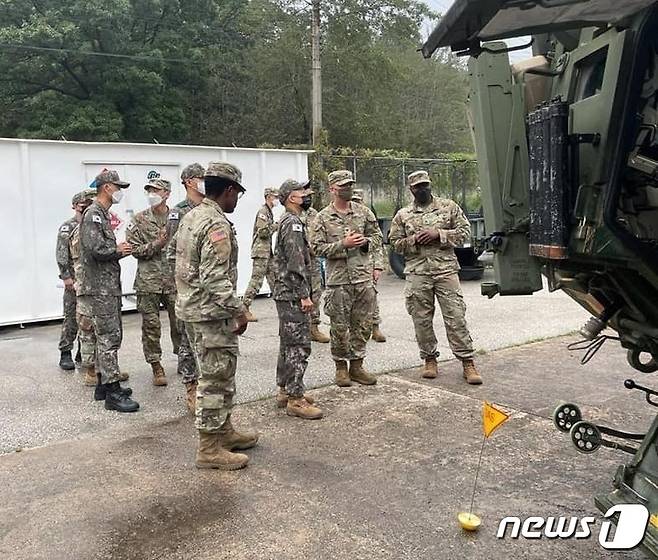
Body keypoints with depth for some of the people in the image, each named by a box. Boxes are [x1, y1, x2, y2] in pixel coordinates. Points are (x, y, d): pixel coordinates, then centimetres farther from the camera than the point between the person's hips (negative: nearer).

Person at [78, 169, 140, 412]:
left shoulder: (103, 215, 18)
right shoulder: (93, 215, -13)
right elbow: (95, 249, -25)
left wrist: (118, 249, 6)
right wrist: (118, 250, -9)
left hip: (109, 287, 10)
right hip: (99, 288, -10)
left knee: (109, 336, 15)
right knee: (109, 337, -9)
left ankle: (103, 384, 24)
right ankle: (112, 392, -6)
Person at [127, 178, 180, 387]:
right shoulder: (139, 220, 3)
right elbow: (133, 249, -2)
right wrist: (156, 244, -14)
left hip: (175, 280, 1)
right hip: (148, 282, -1)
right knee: (151, 325, 3)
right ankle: (156, 366, 14)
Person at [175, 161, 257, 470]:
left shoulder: (190, 218, 13)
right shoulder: (217, 225, -19)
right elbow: (215, 279, -26)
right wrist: (238, 311, -18)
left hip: (191, 308, 10)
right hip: (211, 313, -10)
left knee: (220, 375, 19)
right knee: (216, 379, -1)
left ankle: (224, 431, 31)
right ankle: (209, 448, 8)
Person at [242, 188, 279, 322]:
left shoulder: (269, 212, 18)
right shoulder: (263, 212, -12)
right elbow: (263, 232, -21)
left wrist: (275, 226, 7)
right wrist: (275, 226, -10)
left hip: (268, 252, 10)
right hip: (261, 251, -10)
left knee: (274, 278, 13)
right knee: (256, 281, -10)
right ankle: (244, 308, -8)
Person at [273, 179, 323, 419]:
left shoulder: (287, 221, 19)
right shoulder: (293, 223, -14)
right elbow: (296, 264, -21)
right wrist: (304, 295, -20)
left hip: (286, 294, 11)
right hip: (293, 294, -11)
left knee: (288, 344, 15)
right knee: (299, 346, -9)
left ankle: (285, 390, 24)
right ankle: (295, 399, -5)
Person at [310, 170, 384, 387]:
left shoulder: (364, 212, 8)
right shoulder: (322, 218, 0)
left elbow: (377, 237, 13)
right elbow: (317, 247, -6)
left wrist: (377, 265, 0)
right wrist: (343, 244, -17)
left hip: (364, 277, 3)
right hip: (338, 280, -3)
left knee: (363, 325, 7)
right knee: (339, 327, 3)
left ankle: (357, 365, 20)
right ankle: (341, 367, 18)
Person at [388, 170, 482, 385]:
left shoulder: (449, 207, 7)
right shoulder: (402, 215, 9)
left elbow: (465, 230, 4)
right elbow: (394, 243, 9)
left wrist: (439, 234, -9)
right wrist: (414, 240, -9)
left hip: (446, 270, -1)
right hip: (417, 273, 2)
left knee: (456, 317, -3)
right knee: (422, 319, 6)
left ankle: (467, 362, 3)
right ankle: (430, 359, 21)